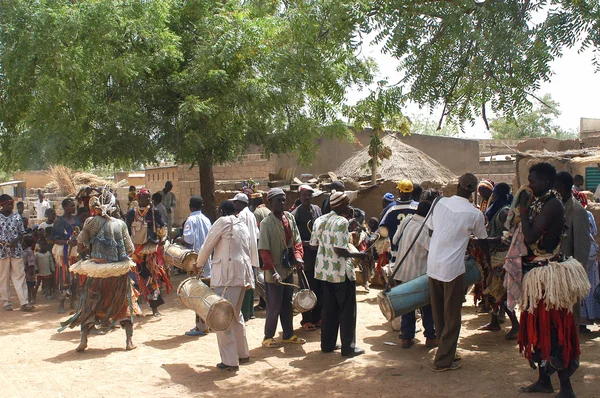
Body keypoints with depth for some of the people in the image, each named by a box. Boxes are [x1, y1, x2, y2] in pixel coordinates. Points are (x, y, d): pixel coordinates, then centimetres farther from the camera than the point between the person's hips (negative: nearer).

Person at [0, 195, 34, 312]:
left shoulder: (17, 217, 7)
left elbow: (22, 233, 9)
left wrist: (16, 240, -10)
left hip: (16, 250, 2)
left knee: (20, 276, -1)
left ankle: (24, 302, -3)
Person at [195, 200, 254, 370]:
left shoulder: (223, 222, -4)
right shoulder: (243, 225, 19)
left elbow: (207, 247, -1)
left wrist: (199, 265, 15)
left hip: (226, 276, -9)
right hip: (242, 274, 9)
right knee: (236, 315, 21)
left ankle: (230, 361, -3)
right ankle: (243, 354, 28)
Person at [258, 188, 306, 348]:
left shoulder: (289, 217, 3)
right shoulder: (267, 223, -16)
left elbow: (296, 240, 10)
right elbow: (264, 250, -18)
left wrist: (298, 256, -7)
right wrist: (272, 271, -24)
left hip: (288, 269, 7)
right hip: (274, 272, -6)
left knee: (288, 304, 16)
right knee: (274, 306, 3)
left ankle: (288, 334, 29)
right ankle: (268, 337, 18)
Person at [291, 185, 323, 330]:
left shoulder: (317, 209, 10)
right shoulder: (296, 214, -9)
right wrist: (307, 244, -22)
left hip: (319, 255, 6)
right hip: (305, 257, -6)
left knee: (320, 288, 11)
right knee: (307, 289, 1)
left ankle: (317, 317, 24)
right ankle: (307, 320, 13)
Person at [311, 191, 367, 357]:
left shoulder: (319, 220, 7)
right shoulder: (341, 222, -17)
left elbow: (313, 244, 10)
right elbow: (339, 249, -22)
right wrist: (357, 255, -10)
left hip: (324, 270, 8)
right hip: (341, 272, -8)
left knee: (329, 309, 16)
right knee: (347, 310, 3)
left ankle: (327, 344, 23)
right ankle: (348, 347, 9)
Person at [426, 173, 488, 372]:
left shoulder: (440, 203, 1)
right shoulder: (475, 214, -9)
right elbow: (483, 241, 8)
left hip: (432, 265, 5)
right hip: (452, 268, -5)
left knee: (438, 314, 16)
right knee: (451, 316, 6)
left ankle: (446, 351, 30)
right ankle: (443, 360, 10)